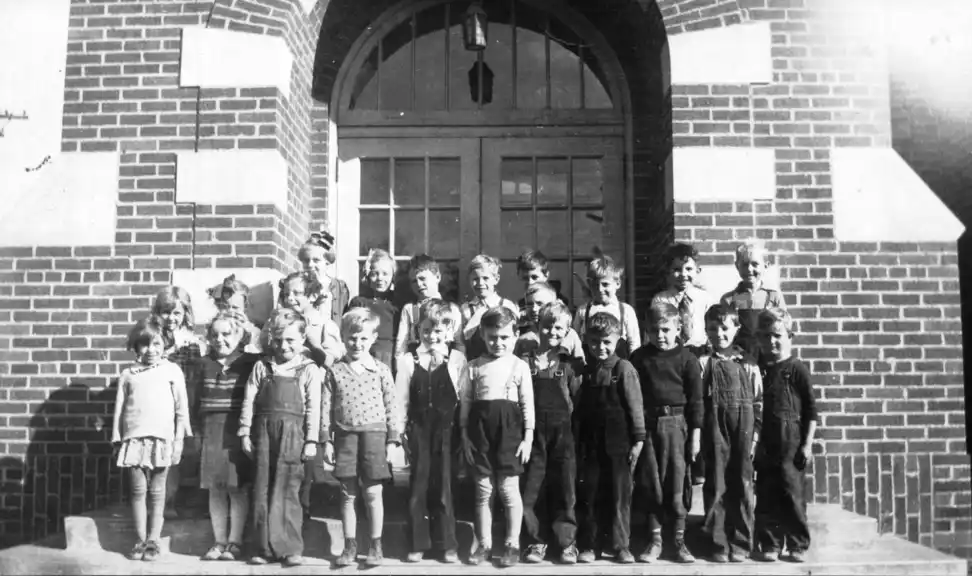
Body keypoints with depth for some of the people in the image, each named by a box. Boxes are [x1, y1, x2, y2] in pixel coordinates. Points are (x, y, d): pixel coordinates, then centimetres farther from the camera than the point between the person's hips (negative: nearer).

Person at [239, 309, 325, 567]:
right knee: (262, 490, 6)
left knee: (287, 492, 0)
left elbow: (313, 408, -1)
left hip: (292, 434, -3)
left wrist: (311, 440, -5)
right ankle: (263, 547, 15)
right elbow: (249, 402, 8)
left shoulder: (309, 370, 1)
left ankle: (290, 548, 8)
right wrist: (245, 433, 4)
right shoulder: (261, 367, 8)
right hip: (264, 432, 3)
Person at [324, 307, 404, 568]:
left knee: (373, 493, 3)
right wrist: (326, 441, 0)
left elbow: (392, 407, 2)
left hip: (374, 434, -1)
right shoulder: (335, 371, 3)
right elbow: (326, 408, 4)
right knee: (347, 494, 8)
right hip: (345, 436, 1)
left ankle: (376, 545, 15)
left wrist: (393, 441, -2)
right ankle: (350, 545, 19)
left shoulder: (381, 370, 1)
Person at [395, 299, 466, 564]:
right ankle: (418, 544, 18)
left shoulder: (457, 359, 2)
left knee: (443, 488, 5)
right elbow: (401, 401, 4)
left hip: (447, 431, -1)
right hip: (418, 431, 1)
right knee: (418, 488, 7)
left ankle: (448, 544, 16)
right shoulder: (407, 360, 5)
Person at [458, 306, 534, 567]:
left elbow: (527, 405, 1)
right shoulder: (473, 367, 4)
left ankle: (512, 545, 15)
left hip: (509, 429, -2)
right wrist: (465, 436, 4)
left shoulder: (520, 366, 0)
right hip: (481, 430, 2)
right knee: (483, 490, 9)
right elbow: (465, 404, 7)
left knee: (509, 489, 3)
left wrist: (528, 437, -2)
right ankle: (484, 544, 19)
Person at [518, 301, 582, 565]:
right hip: (534, 432, 1)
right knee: (531, 490, 5)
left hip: (562, 432, 0)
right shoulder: (525, 360, 2)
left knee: (564, 489, 5)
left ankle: (567, 541, 17)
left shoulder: (570, 362, 2)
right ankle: (537, 541, 19)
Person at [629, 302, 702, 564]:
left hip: (675, 423, -2)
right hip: (646, 423, 2)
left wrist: (695, 435, -2)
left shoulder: (687, 359, -1)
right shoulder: (639, 357, 4)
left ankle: (679, 541, 14)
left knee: (675, 485, 2)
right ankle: (655, 539, 16)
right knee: (650, 483, 6)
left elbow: (696, 399, 0)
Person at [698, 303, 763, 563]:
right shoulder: (702, 363, 1)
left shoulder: (747, 363, 5)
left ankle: (741, 544, 16)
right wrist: (696, 432, -8)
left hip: (743, 428, 1)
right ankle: (719, 544, 12)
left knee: (742, 487, 6)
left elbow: (758, 401, 6)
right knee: (716, 487, 3)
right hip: (714, 429, -1)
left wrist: (756, 433, 0)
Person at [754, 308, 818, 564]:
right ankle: (770, 545, 17)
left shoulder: (797, 369, -4)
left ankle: (798, 546, 14)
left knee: (792, 495, 1)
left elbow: (811, 410, -4)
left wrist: (807, 444, -8)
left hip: (791, 442, -4)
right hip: (765, 443, 4)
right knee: (765, 497, 7)